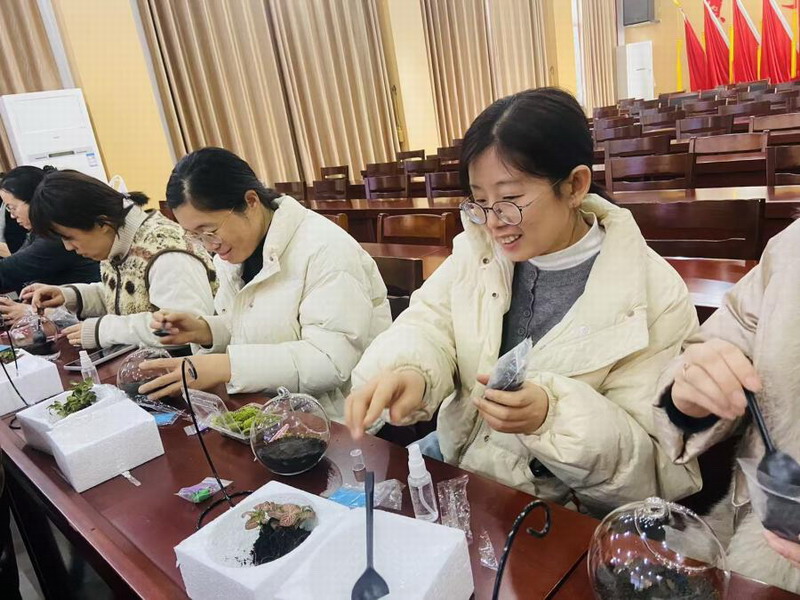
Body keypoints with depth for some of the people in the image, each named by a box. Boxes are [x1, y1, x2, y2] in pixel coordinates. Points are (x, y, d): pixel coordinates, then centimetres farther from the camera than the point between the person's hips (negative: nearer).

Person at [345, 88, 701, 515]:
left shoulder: (653, 296, -15)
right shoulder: (479, 250, 0)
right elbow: (429, 325, -7)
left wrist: (555, 417, -33)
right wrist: (407, 371, -30)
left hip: (561, 514, -4)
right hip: (456, 460, 5)